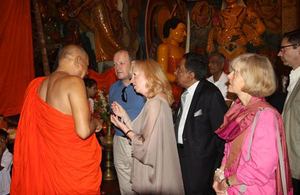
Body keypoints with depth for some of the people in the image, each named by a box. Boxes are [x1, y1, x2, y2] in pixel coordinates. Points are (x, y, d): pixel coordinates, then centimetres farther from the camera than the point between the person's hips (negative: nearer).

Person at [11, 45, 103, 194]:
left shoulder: (38, 85, 2)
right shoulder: (74, 82, -19)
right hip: (77, 163, -7)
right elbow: (83, 131, -26)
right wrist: (95, 123, -6)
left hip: (50, 159, 7)